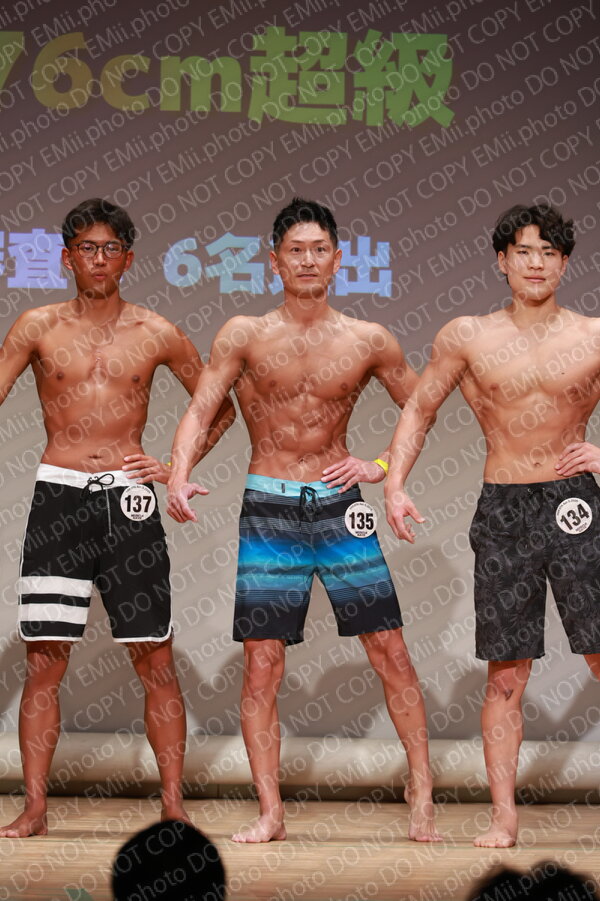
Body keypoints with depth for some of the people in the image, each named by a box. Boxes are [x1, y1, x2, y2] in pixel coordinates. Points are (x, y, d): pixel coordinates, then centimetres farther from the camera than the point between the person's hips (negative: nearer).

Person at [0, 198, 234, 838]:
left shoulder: (156, 335, 8)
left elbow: (220, 407, 17)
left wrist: (177, 465, 5)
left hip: (130, 500, 1)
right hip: (59, 496, 0)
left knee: (155, 661, 0)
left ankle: (173, 806, 6)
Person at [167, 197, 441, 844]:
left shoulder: (368, 341, 3)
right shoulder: (244, 336, 0)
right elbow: (199, 411, -6)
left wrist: (383, 467, 1)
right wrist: (178, 475, -23)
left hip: (338, 507, 1)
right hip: (267, 511, -1)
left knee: (390, 652, -2)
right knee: (261, 665, -2)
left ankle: (420, 790, 12)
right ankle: (270, 813, 5)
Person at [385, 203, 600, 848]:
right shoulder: (466, 338, 5)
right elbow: (419, 410, 13)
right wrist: (393, 483, 4)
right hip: (502, 509, 1)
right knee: (505, 675, 2)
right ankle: (503, 817, 6)